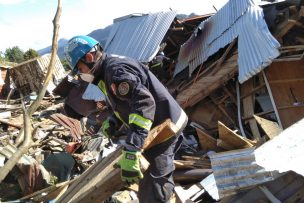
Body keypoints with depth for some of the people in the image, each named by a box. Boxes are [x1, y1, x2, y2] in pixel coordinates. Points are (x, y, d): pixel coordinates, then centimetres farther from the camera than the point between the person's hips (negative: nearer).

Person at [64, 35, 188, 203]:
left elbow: (144, 102, -36)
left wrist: (130, 152, -42)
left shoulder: (116, 69, -22)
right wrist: (112, 121, 2)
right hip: (164, 126, 10)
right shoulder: (109, 69, 12)